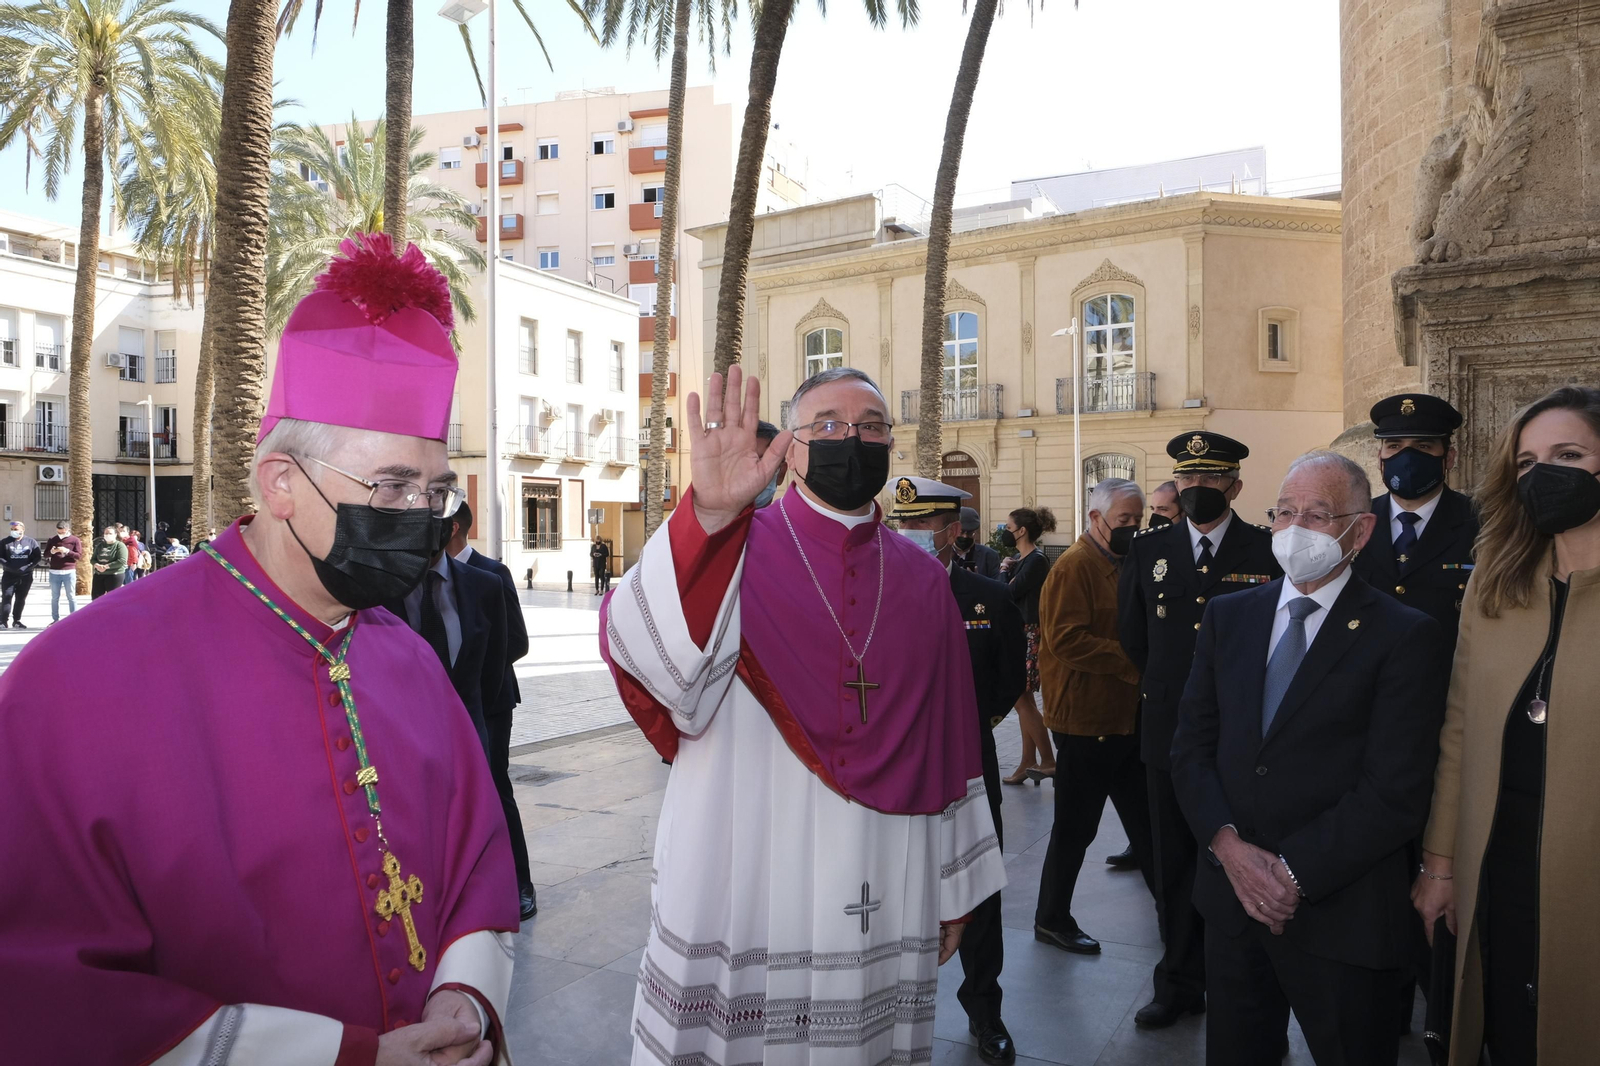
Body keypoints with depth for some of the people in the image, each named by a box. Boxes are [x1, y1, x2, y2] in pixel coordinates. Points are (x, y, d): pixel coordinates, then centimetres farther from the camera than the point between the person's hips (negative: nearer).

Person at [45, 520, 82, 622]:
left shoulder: (75, 540, 1)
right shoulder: (52, 540, 9)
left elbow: (79, 556, -4)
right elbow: (45, 555, 9)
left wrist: (67, 551, -18)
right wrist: (52, 551, -13)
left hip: (69, 572, -3)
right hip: (54, 573, 3)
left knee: (71, 596, 0)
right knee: (55, 597, 8)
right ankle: (55, 619, 14)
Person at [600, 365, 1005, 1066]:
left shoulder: (921, 580, 6)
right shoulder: (732, 550, -4)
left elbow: (947, 744, 9)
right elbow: (636, 648, -23)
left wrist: (953, 892, 12)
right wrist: (708, 515, -37)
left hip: (881, 898, 3)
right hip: (743, 895, -2)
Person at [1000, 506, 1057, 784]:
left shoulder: (1036, 561, -16)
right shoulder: (1020, 559, 11)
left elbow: (1007, 594, -20)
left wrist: (1004, 570, -6)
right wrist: (1006, 571, -5)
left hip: (1031, 635, -9)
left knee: (1021, 698, -6)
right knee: (1023, 699, 11)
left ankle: (1048, 761, 3)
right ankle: (1028, 763, 17)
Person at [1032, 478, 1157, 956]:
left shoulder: (1124, 565, 15)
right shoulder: (1074, 566, -14)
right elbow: (1066, 639, -24)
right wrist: (1130, 659, -23)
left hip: (1125, 717, 8)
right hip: (1085, 720, -8)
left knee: (1144, 818, 17)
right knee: (1076, 826, 3)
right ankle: (1051, 919, 18)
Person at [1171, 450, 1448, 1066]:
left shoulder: (1406, 638, -9)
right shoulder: (1228, 616, 5)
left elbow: (1395, 794, -15)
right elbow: (1191, 747, 4)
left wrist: (1293, 873, -17)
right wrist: (1230, 846, -11)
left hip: (1341, 914, -4)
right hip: (1231, 895, 4)